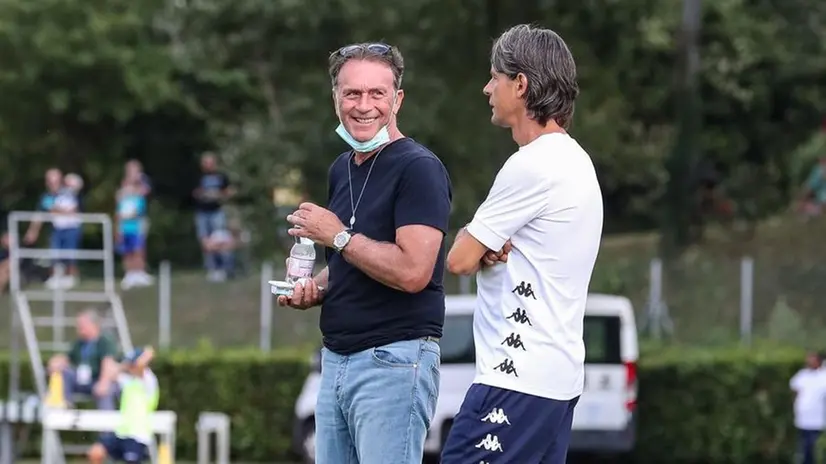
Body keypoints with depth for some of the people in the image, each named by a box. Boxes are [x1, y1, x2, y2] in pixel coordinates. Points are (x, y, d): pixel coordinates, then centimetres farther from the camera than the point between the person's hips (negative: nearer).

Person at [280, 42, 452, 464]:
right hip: (337, 359, 9)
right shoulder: (342, 169, 15)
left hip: (394, 361, -9)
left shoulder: (419, 169, -11)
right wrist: (315, 289, 7)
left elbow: (411, 271, -22)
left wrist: (337, 236, -13)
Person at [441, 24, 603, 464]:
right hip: (558, 378, 10)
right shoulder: (575, 162, 17)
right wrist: (492, 247, -3)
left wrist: (473, 240, 11)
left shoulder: (533, 165, -15)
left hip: (517, 382, -10)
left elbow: (460, 260, -11)